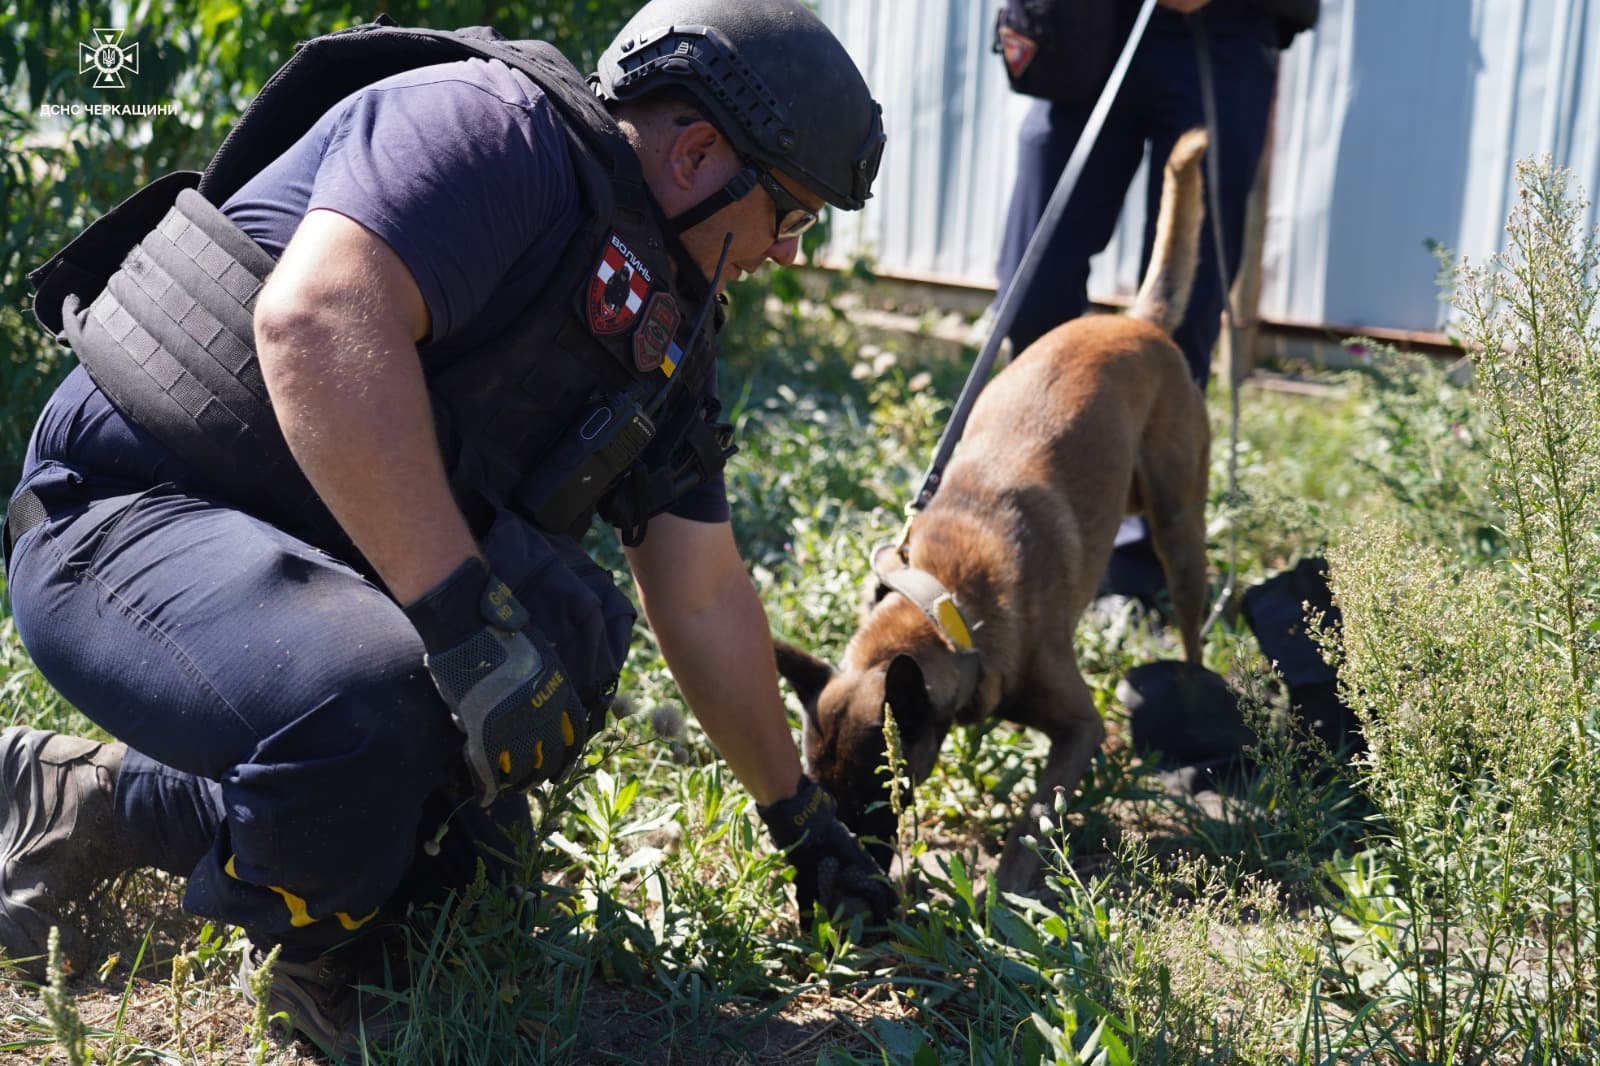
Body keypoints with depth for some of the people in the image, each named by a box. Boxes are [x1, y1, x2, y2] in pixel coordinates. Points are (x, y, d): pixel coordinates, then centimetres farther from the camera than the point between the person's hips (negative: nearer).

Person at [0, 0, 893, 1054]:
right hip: (126, 518, -8)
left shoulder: (664, 334, 10)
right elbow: (315, 315, -35)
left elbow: (706, 599, 14)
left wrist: (803, 820, 17)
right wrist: (470, 617, -37)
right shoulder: (488, 123, -16)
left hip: (334, 568, 9)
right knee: (373, 713, -35)